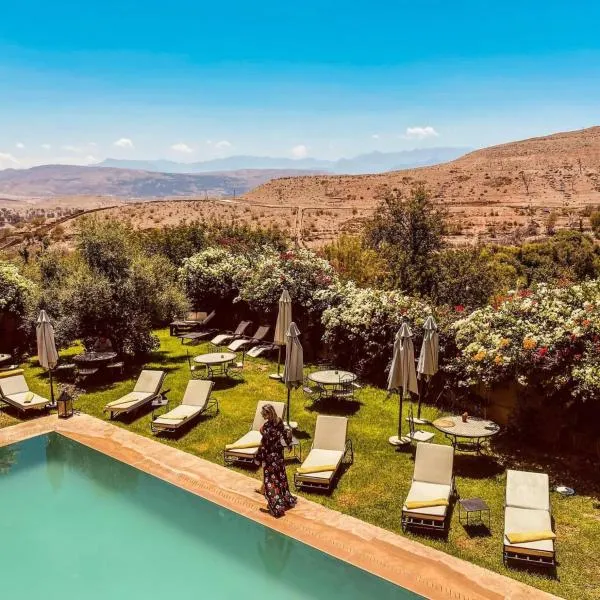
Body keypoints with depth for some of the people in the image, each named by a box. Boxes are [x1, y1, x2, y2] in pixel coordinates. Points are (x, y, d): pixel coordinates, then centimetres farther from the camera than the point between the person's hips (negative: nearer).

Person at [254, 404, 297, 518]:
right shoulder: (279, 421, -3)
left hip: (270, 455, -8)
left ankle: (276, 505, 8)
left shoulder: (267, 426, -25)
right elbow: (285, 437, 7)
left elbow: (264, 444, -21)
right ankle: (286, 500, 32)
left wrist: (259, 458, -12)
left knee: (270, 479, 4)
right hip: (279, 454, 8)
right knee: (280, 476, 20)